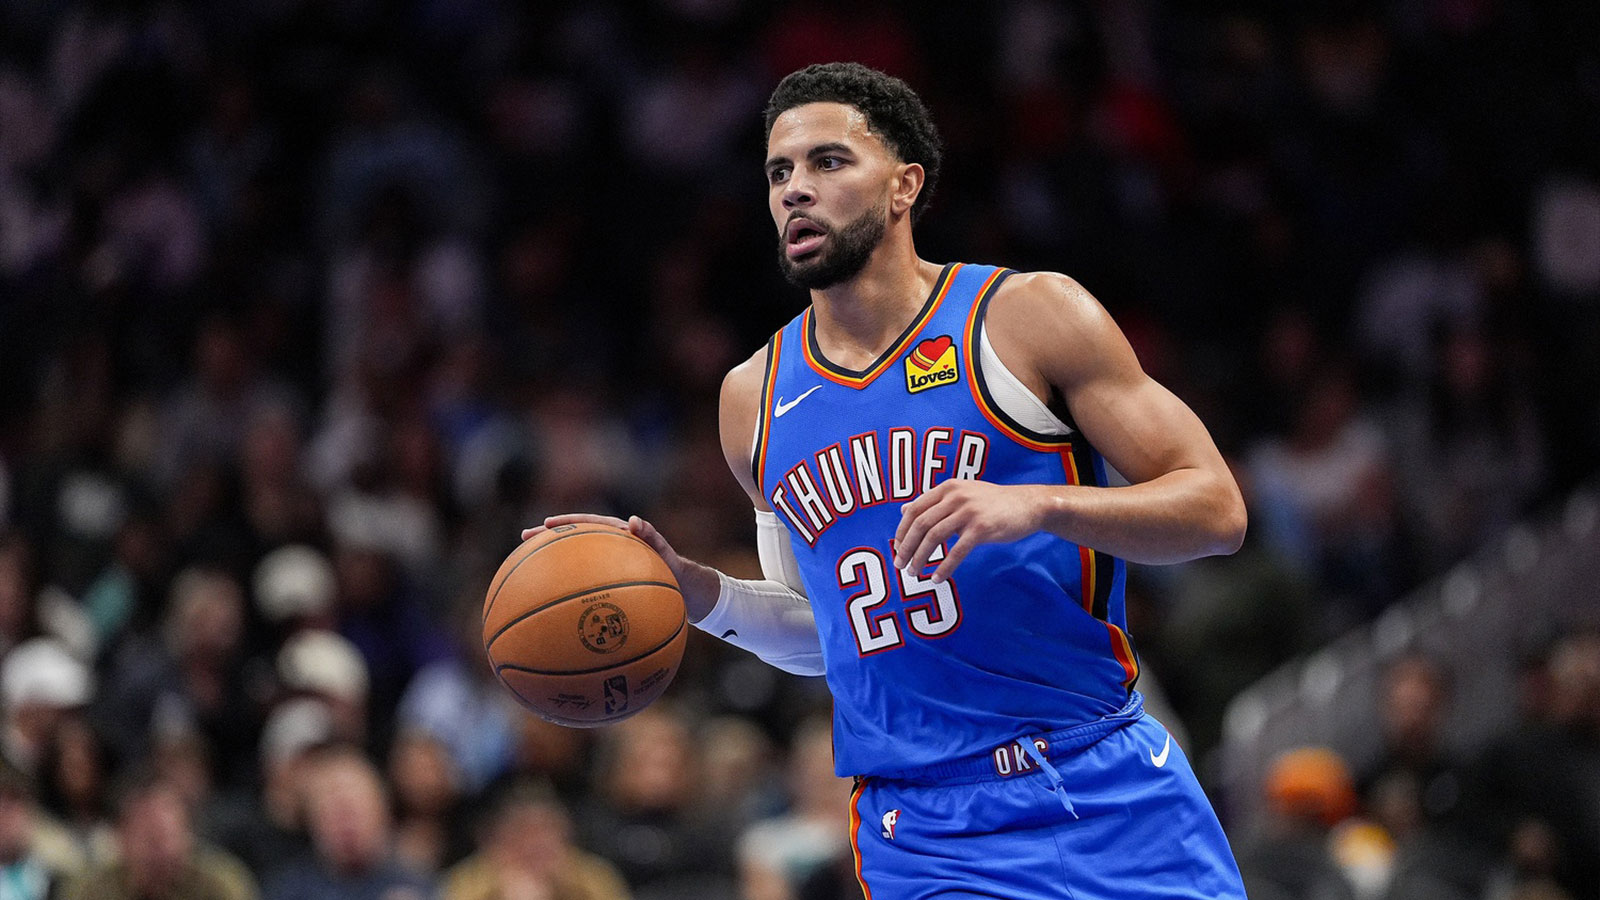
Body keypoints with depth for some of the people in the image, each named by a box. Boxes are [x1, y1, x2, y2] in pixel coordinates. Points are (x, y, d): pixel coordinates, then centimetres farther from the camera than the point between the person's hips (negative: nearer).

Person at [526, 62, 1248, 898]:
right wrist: (694, 592, 2)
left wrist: (1037, 505, -20)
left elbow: (1216, 508, -5)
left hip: (1106, 796, -2)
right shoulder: (755, 398, 11)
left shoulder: (1029, 317, -2)